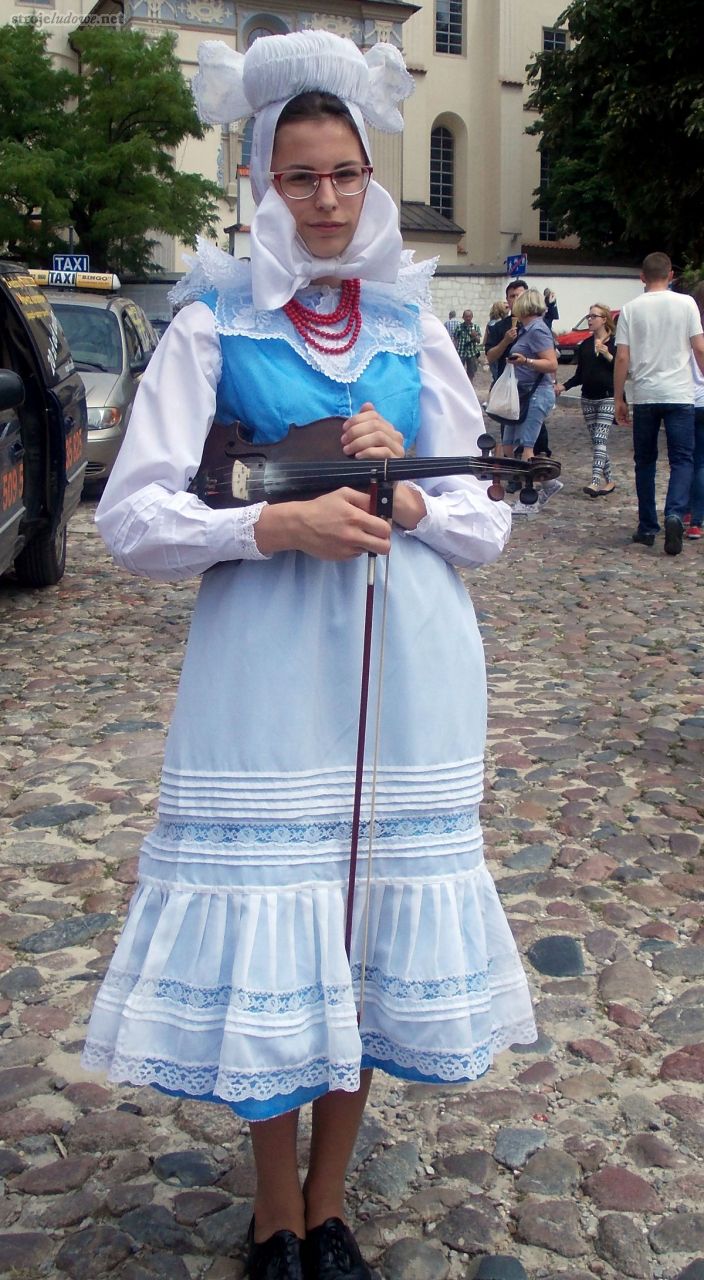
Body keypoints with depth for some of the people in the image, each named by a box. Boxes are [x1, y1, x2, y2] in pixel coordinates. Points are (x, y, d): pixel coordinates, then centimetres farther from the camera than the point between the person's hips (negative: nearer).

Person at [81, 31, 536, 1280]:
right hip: (264, 660, -2)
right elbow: (135, 516, -6)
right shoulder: (212, 323, 1)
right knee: (265, 928, 3)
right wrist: (279, 524, -19)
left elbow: (490, 517, 10)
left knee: (373, 926, 8)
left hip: (405, 658, 3)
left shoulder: (413, 327, 9)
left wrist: (409, 499, -10)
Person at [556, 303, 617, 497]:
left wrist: (608, 355, -20)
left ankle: (596, 481, -24)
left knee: (600, 439, -16)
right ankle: (608, 480, 19)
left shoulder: (615, 343, -4)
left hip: (608, 398, -6)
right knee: (596, 441, 8)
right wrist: (564, 386, 1)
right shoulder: (585, 345, 12)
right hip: (588, 398, 6)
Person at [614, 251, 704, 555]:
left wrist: (618, 399, 6)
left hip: (645, 396, 1)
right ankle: (675, 514, -21)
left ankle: (647, 527, 14)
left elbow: (622, 358, -1)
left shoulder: (631, 309, 2)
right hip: (679, 395, -1)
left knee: (645, 461, 12)